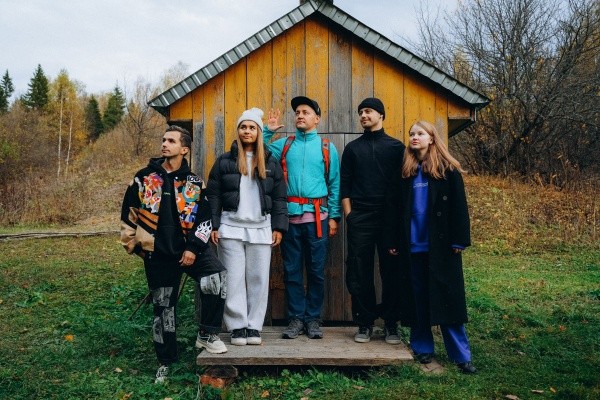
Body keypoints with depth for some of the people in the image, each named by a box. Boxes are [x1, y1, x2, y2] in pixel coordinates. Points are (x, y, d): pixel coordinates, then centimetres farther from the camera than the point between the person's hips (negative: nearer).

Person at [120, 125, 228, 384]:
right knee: (163, 308, 8)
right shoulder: (143, 178, 1)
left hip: (190, 247, 0)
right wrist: (133, 245, 8)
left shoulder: (194, 182, 1)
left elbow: (205, 218, 0)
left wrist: (193, 248, -9)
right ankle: (165, 362, 26)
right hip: (158, 254, 1)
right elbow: (128, 215, 9)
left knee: (217, 277, -26)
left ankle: (207, 334, -6)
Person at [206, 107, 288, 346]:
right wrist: (213, 225, -3)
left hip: (261, 229, 1)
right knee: (233, 279, 1)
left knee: (258, 279, 4)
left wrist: (278, 227, 0)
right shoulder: (225, 161, 6)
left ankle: (254, 327, 14)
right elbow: (213, 195, 4)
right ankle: (237, 327, 10)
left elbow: (279, 197, 8)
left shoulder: (270, 163, 9)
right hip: (231, 228, -1)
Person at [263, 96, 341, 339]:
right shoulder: (283, 145, 11)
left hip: (317, 216, -1)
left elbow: (335, 184, 7)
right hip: (290, 215, 1)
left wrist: (334, 216, 2)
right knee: (292, 269, 5)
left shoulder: (328, 148, 7)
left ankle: (313, 318, 15)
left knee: (316, 270, 4)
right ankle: (296, 318, 15)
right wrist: (268, 131, 3)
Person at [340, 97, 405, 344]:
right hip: (359, 219, 1)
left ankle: (391, 324, 14)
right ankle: (365, 323, 12)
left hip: (389, 217, -1)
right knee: (359, 273, 1)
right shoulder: (353, 148, 13)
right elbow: (344, 185, 9)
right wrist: (348, 214, -1)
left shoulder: (396, 146, 9)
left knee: (391, 271, 2)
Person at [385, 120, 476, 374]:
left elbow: (458, 206, -4)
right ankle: (422, 347, 20)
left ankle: (460, 354, 9)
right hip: (412, 246, 3)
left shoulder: (447, 170, 0)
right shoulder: (406, 172, 10)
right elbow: (396, 209, 9)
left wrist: (459, 240, -10)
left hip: (441, 245, -3)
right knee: (417, 297, 9)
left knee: (448, 298, 1)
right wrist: (394, 241, 4)